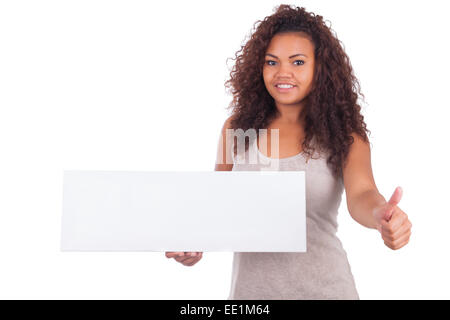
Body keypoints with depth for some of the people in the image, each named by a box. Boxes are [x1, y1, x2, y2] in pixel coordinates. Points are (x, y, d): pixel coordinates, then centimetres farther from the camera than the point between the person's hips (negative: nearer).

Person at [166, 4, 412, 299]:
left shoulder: (344, 136, -6)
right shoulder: (236, 129, -1)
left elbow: (361, 194, -23)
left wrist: (381, 216, -45)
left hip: (323, 287, -1)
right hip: (249, 287, 2)